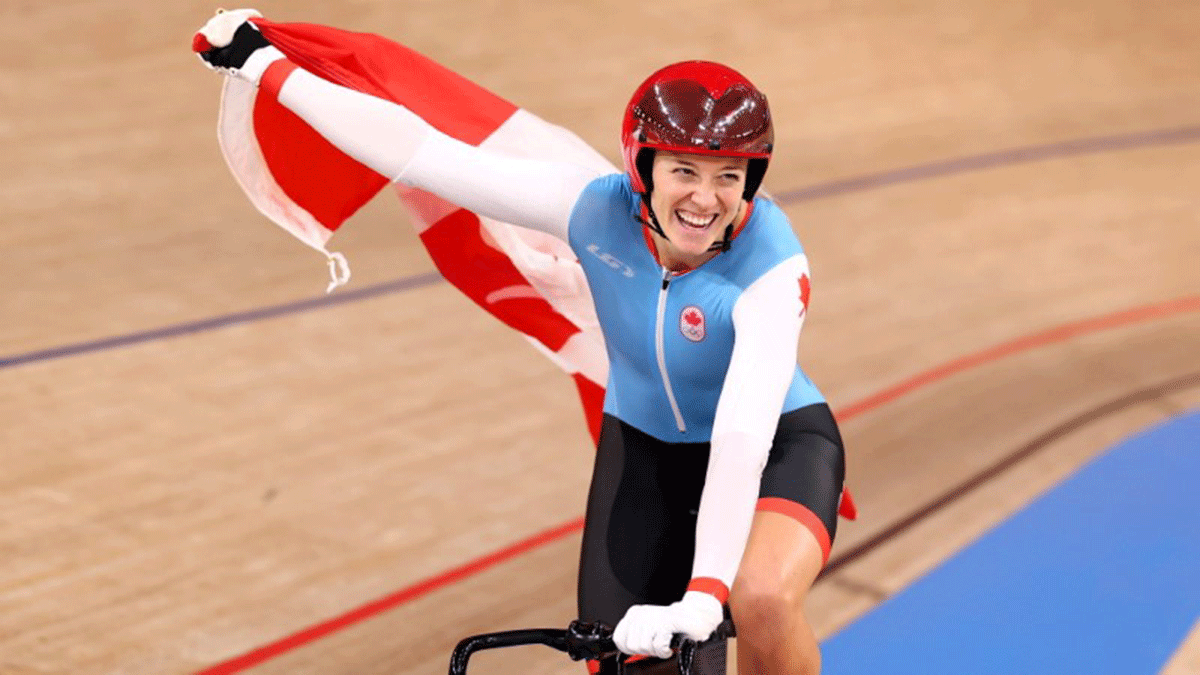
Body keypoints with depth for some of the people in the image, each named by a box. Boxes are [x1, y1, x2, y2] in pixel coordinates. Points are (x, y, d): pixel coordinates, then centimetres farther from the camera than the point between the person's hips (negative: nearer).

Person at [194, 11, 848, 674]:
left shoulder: (771, 266, -32)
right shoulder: (599, 209, -23)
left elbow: (744, 434, -43)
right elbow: (421, 153, -21)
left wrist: (703, 596, -53)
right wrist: (264, 67, -18)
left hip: (775, 442, -3)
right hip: (643, 445, 4)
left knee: (762, 601, -34)